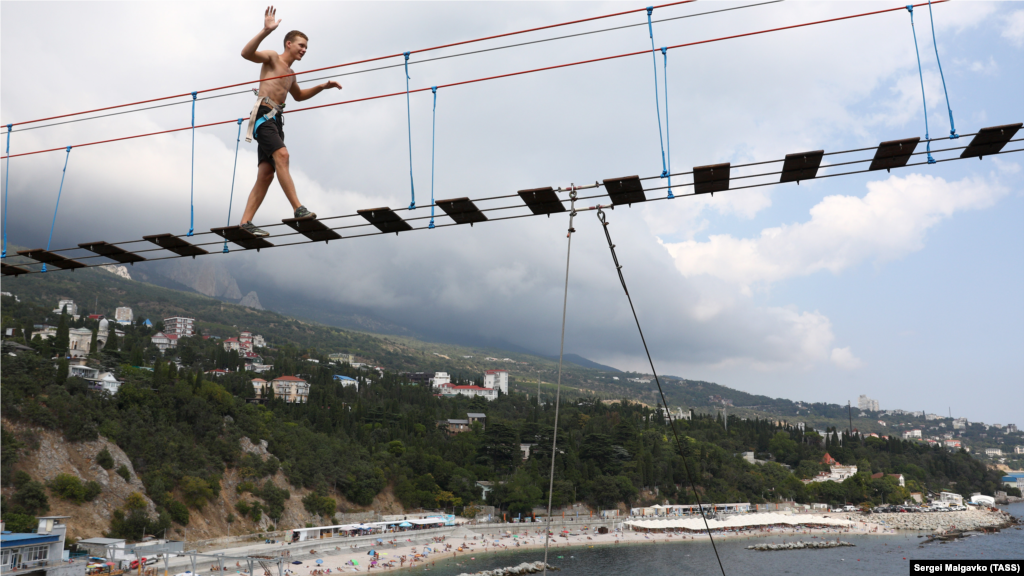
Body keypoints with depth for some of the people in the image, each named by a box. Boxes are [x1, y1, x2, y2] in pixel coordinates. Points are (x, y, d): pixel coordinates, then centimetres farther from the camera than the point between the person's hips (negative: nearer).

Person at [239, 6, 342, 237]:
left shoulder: (290, 74, 27)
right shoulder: (272, 57, 4)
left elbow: (298, 96, 45)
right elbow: (246, 53, -15)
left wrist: (322, 87, 34)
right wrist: (266, 31, -26)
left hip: (276, 120, 9)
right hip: (263, 114, -9)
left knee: (266, 174, 0)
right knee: (281, 154, -27)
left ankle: (246, 221, 0)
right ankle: (298, 208, -36)